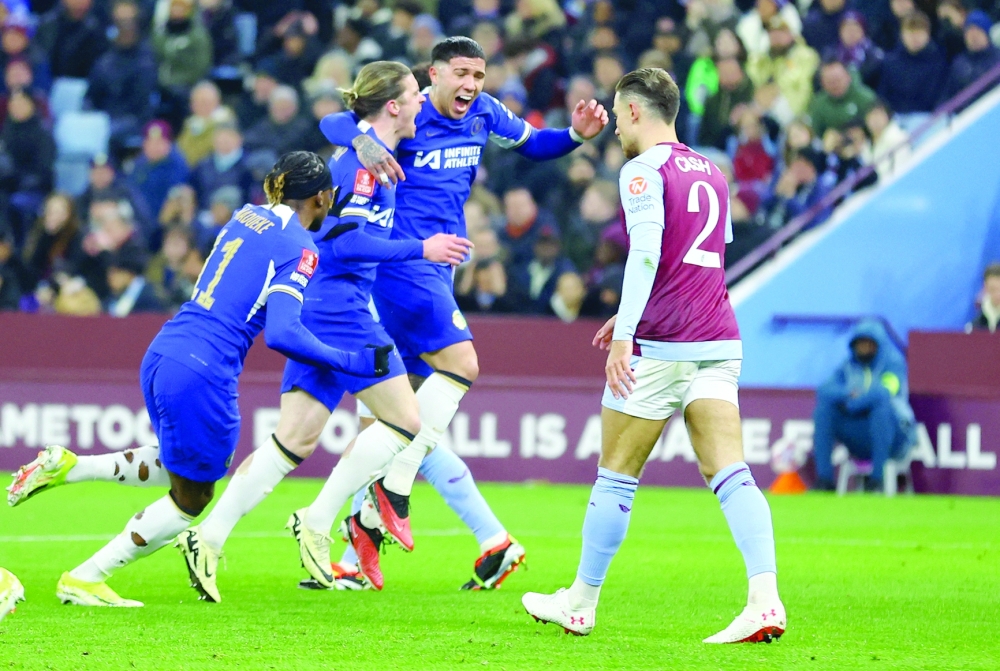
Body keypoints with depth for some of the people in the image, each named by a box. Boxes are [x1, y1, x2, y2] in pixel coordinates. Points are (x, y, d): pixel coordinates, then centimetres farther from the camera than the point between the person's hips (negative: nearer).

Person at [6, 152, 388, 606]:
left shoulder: (247, 216, 13)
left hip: (162, 356, 8)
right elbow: (282, 334, -19)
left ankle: (65, 465, 17)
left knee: (181, 467, 30)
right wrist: (351, 362, -13)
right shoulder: (300, 248, -9)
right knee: (191, 500, 11)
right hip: (202, 376, -8)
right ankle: (84, 580, 9)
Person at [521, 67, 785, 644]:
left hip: (660, 347, -6)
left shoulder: (644, 169, -5)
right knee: (730, 473, -5)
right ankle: (765, 598, -23)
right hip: (718, 341, 6)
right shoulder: (710, 173, 19)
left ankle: (581, 603, 18)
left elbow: (646, 254, -18)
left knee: (616, 476, 6)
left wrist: (625, 334, -20)